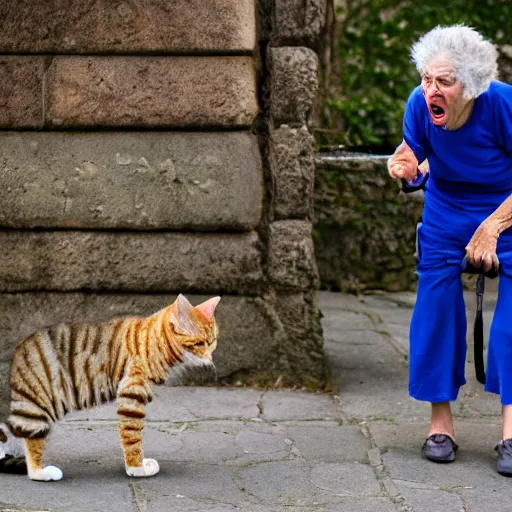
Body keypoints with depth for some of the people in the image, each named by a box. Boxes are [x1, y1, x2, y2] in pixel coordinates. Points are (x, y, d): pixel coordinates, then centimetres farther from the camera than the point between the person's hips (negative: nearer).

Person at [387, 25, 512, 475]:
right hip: (446, 214, 3)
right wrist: (401, 162, -25)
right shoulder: (420, 105, -20)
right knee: (436, 311, -3)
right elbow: (412, 149, -2)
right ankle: (441, 423, 10)